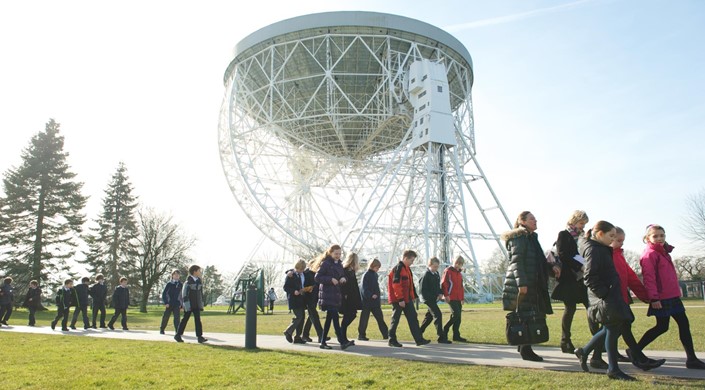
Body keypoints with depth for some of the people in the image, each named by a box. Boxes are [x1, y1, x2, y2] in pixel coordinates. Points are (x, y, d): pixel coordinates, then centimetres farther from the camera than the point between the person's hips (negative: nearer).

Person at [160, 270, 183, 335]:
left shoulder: (181, 285, 7)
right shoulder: (169, 284, 1)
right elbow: (164, 293, 0)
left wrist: (181, 305, 4)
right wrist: (165, 302, -10)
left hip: (177, 304, 1)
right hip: (169, 304, -1)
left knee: (177, 318, -7)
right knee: (165, 317, 6)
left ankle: (177, 331, -3)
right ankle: (161, 330, 22)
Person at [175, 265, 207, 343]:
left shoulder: (199, 282, 8)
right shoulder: (188, 282, -12)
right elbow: (184, 295, -13)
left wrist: (201, 304, 13)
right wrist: (186, 305, -18)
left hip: (196, 305, 6)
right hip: (189, 305, -6)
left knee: (198, 320, 0)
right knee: (185, 320, 4)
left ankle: (199, 336, -2)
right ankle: (178, 335, 17)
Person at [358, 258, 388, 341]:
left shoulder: (375, 275, 12)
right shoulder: (366, 275, -11)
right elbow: (364, 289, -17)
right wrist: (371, 295, -30)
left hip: (376, 301, 7)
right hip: (367, 301, -7)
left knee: (380, 318, 5)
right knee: (364, 319, 2)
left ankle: (386, 334, 6)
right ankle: (361, 335, 11)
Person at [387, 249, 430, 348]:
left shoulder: (407, 268, 14)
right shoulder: (398, 268, -16)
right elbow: (396, 285, -21)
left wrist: (413, 296, 17)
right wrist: (400, 299, -22)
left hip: (407, 299, 9)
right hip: (398, 300, -9)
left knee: (413, 318, 7)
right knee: (395, 319, 1)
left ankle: (419, 339, 10)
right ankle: (392, 340, 11)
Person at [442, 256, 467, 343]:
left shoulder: (459, 274, 20)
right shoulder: (448, 271, -6)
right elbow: (443, 283, -14)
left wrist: (462, 298, 19)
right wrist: (446, 295, -19)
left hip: (458, 299, 8)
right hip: (451, 298, -8)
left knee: (458, 317, 7)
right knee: (456, 315, -15)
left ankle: (456, 335, 13)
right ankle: (445, 330, -3)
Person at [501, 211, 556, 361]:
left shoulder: (531, 237, 21)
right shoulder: (519, 237, -9)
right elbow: (517, 261, -18)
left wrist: (551, 267, 16)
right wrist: (522, 283, -24)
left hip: (532, 284, 9)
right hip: (522, 285, -9)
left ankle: (523, 346, 20)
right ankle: (525, 350, -3)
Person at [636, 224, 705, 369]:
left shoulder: (663, 252, 15)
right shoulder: (650, 254, -13)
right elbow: (649, 277, -19)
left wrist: (677, 290, 18)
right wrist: (653, 298, -23)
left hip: (672, 296, 9)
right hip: (661, 298, -9)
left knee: (684, 324, 8)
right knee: (662, 327, -3)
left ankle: (692, 359, 15)